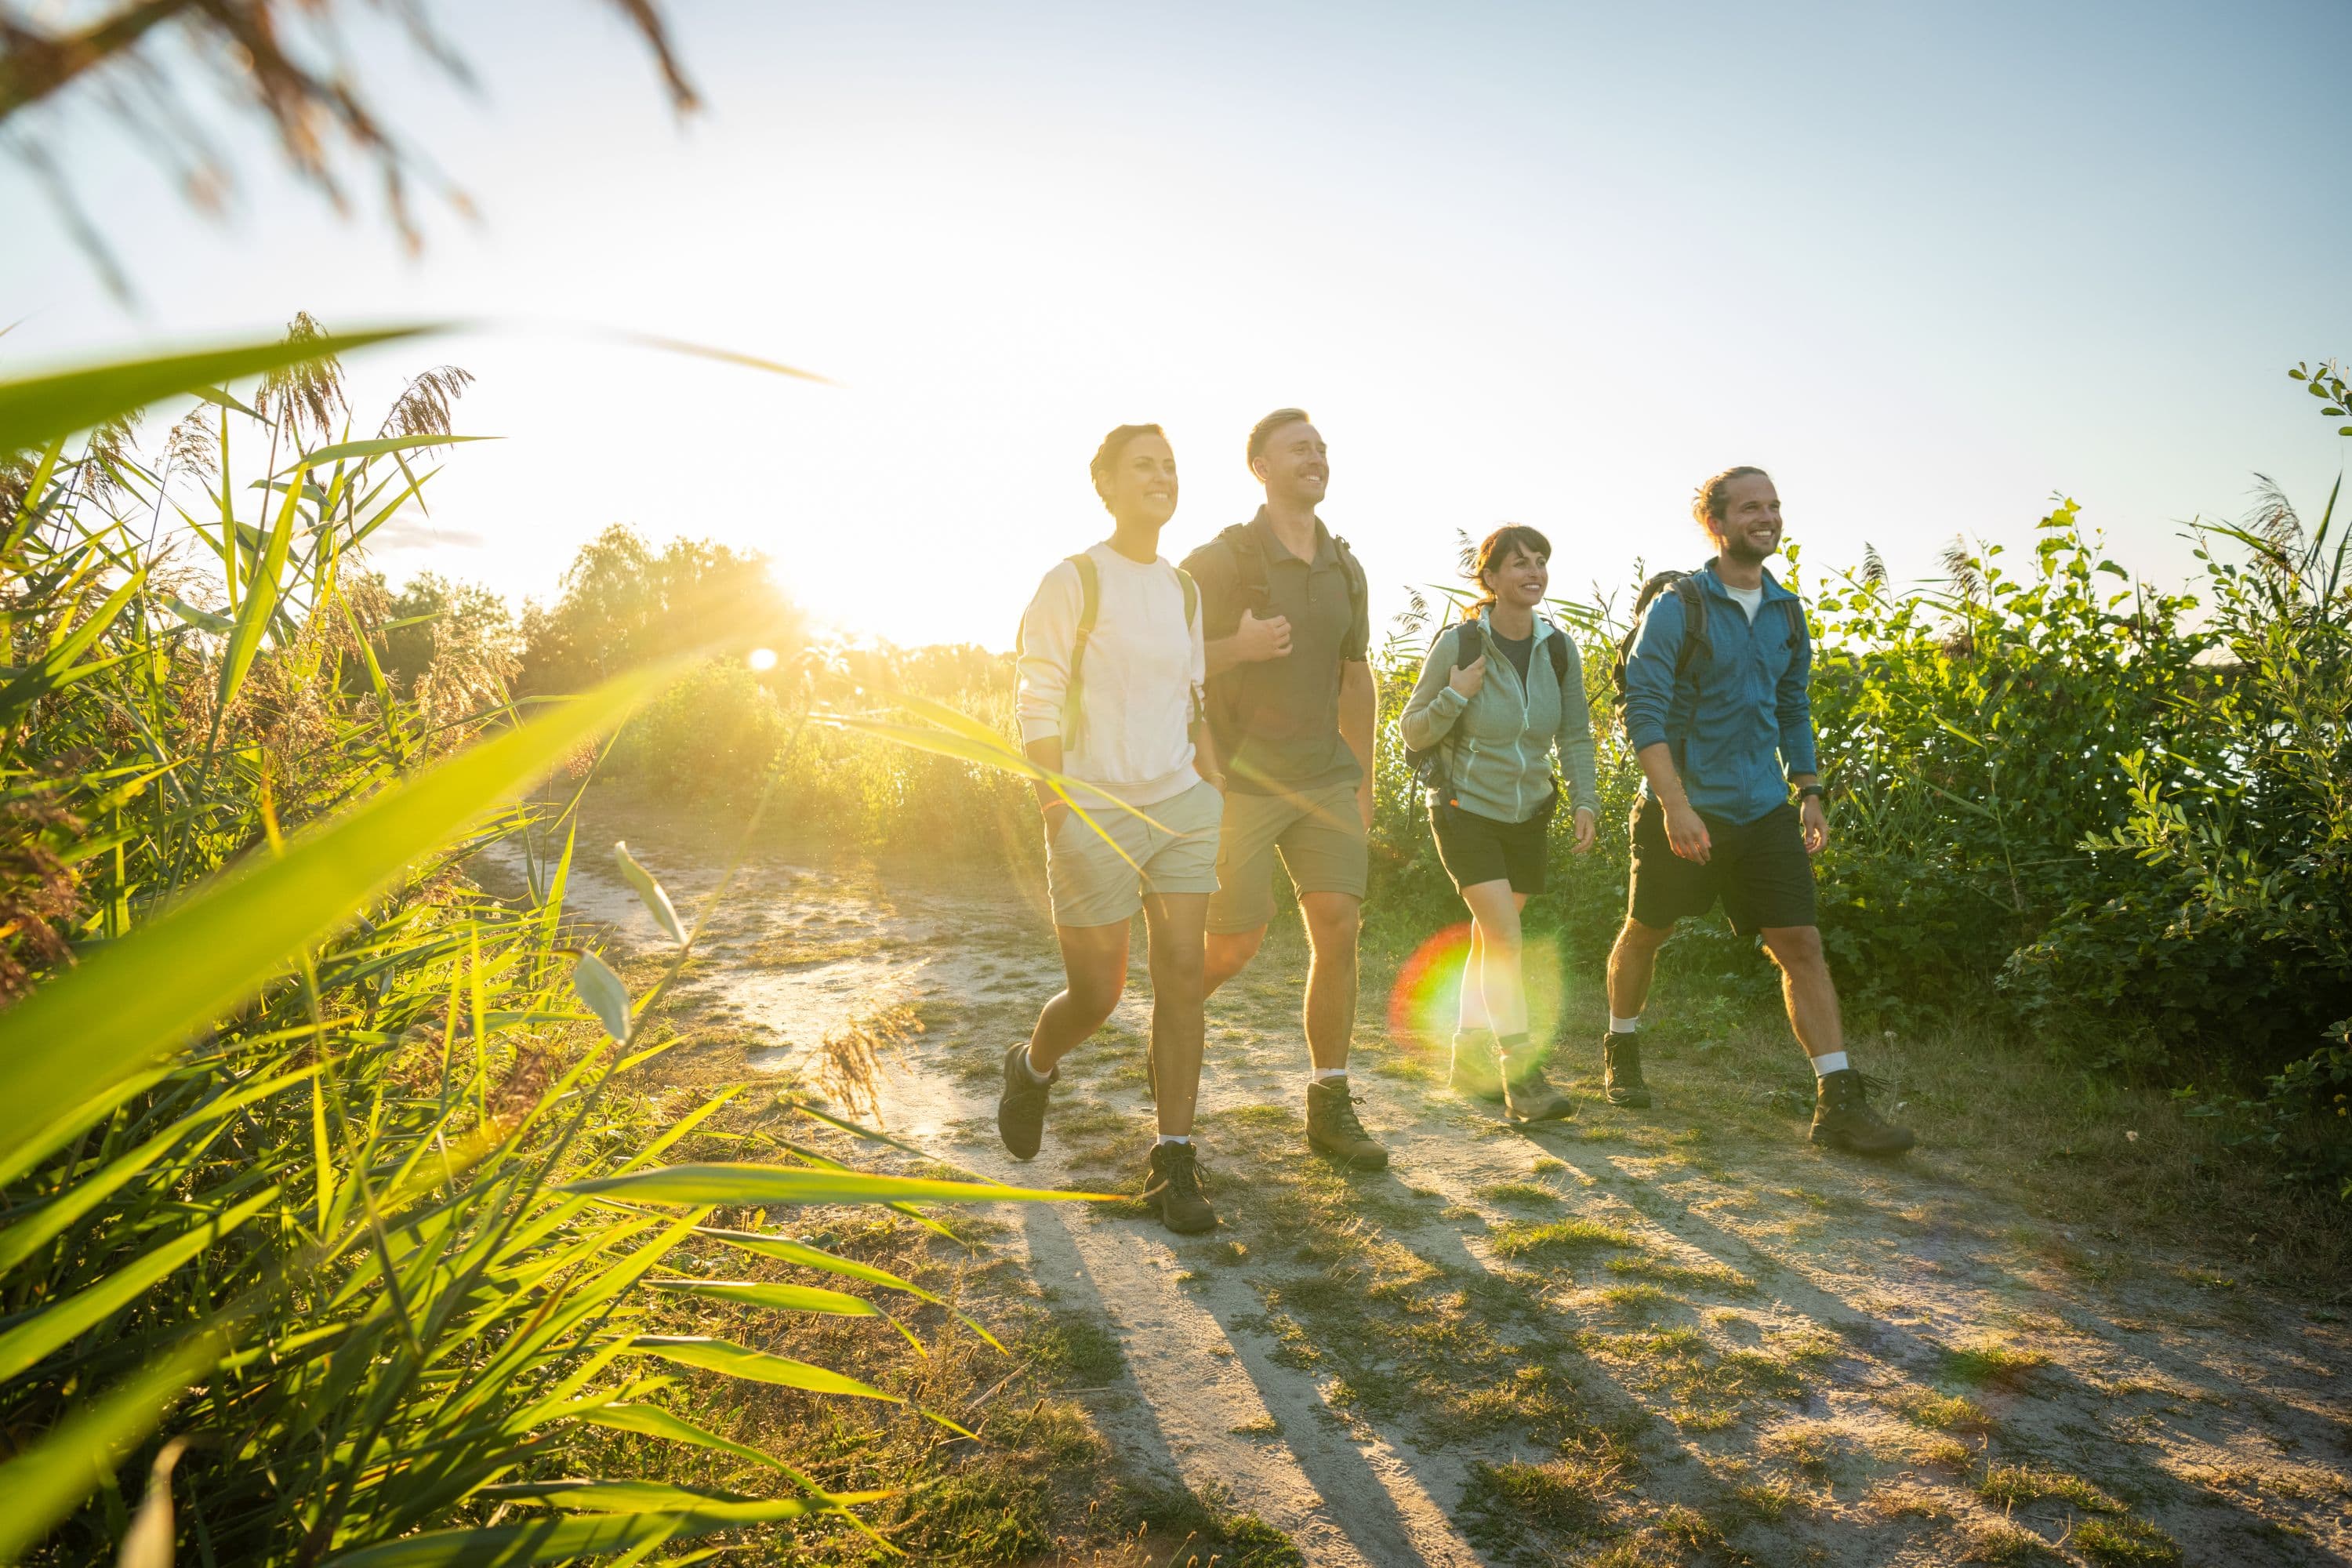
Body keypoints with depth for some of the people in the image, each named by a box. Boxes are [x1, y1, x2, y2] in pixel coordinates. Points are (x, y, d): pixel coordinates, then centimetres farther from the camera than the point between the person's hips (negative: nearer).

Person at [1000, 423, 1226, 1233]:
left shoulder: (1184, 590, 12)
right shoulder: (1073, 580, -6)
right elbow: (1038, 705, -9)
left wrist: (1222, 803, 11)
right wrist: (1059, 811, -17)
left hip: (1182, 806, 5)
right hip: (1095, 811, -5)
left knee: (1183, 975, -3)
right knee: (1096, 994, 2)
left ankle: (1173, 1164, 7)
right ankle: (1032, 1067, 36)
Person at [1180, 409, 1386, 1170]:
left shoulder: (1345, 569, 11)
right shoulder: (1221, 561, -6)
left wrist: (1364, 780, 19)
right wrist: (1238, 647, -22)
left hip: (1324, 779, 5)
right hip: (1240, 782, -5)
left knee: (1339, 928, -3)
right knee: (1236, 944, -3)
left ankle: (1329, 1106, 7)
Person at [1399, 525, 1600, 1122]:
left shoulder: (1559, 649, 0)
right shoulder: (1458, 644, -12)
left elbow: (1575, 735, 8)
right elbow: (1411, 733, -6)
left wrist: (1585, 801, -4)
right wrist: (1456, 696, -22)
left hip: (1528, 815, 5)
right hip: (1467, 810, -4)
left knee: (1491, 938, 12)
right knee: (1504, 934, -15)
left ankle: (1470, 1056, 26)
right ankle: (1520, 1073, -10)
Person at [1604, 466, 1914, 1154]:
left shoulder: (1787, 612, 10)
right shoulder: (1678, 606, -9)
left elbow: (1794, 709, 19)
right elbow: (1644, 709, -16)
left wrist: (1809, 792, 11)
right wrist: (1674, 804, -24)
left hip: (1764, 809, 5)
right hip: (1686, 807, -5)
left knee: (1801, 945, -2)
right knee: (1645, 933, 12)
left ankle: (1839, 1103, 1)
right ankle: (1621, 1056, 34)